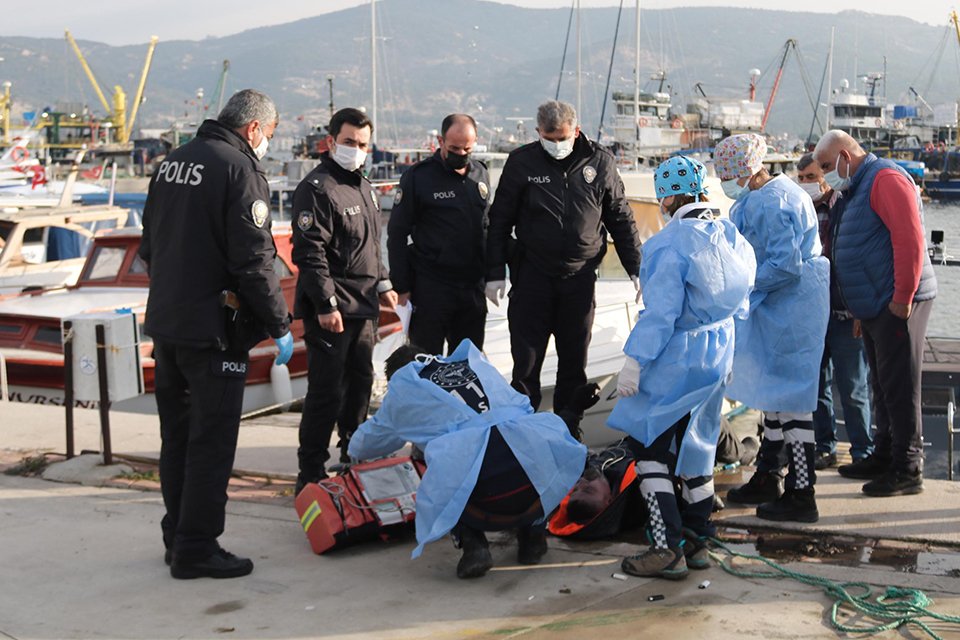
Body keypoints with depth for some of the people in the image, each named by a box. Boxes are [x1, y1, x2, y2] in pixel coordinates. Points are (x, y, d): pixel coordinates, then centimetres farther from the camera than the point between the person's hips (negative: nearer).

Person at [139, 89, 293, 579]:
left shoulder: (173, 162, 13)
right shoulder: (240, 169, -13)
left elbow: (149, 245, 18)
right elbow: (253, 260, -18)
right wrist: (278, 324, -11)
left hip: (164, 322, 9)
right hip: (211, 328, -8)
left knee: (177, 436, 16)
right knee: (211, 441, -2)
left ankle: (177, 536, 25)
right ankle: (196, 548, 1)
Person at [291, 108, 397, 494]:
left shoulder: (364, 187, 17)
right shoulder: (317, 188, -12)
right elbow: (309, 252, -18)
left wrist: (382, 283, 21)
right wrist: (326, 304, -21)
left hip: (364, 307, 9)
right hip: (331, 310, -9)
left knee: (360, 383, 16)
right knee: (327, 392, -8)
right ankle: (311, 475, -1)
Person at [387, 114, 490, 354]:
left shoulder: (480, 173, 9)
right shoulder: (418, 176, -7)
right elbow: (397, 234, -5)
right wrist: (402, 287, -9)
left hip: (473, 287, 5)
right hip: (430, 287, -5)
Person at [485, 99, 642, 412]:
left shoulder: (600, 161, 0)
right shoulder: (521, 162, -3)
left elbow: (621, 219, 8)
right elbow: (500, 220, 2)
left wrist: (635, 268, 6)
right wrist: (495, 273, -2)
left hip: (580, 277, 1)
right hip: (532, 277, -1)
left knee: (574, 360, 10)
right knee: (526, 361, 3)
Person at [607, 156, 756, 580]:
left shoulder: (671, 243, -19)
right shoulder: (732, 237, 6)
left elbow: (660, 311, -21)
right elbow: (741, 302, 14)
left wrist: (635, 360, -16)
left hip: (676, 359, -8)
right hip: (718, 354, 8)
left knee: (648, 446, 0)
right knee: (695, 445, 17)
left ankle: (668, 549, -4)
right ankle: (697, 541, 24)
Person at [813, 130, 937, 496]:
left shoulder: (885, 179, -12)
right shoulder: (856, 190, 20)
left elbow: (910, 239, -21)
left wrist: (902, 298, -22)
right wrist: (862, 312, 19)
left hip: (897, 304, -10)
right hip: (874, 307, 10)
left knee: (899, 387, -7)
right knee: (883, 385, 15)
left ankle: (908, 470, -2)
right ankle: (884, 457, 24)